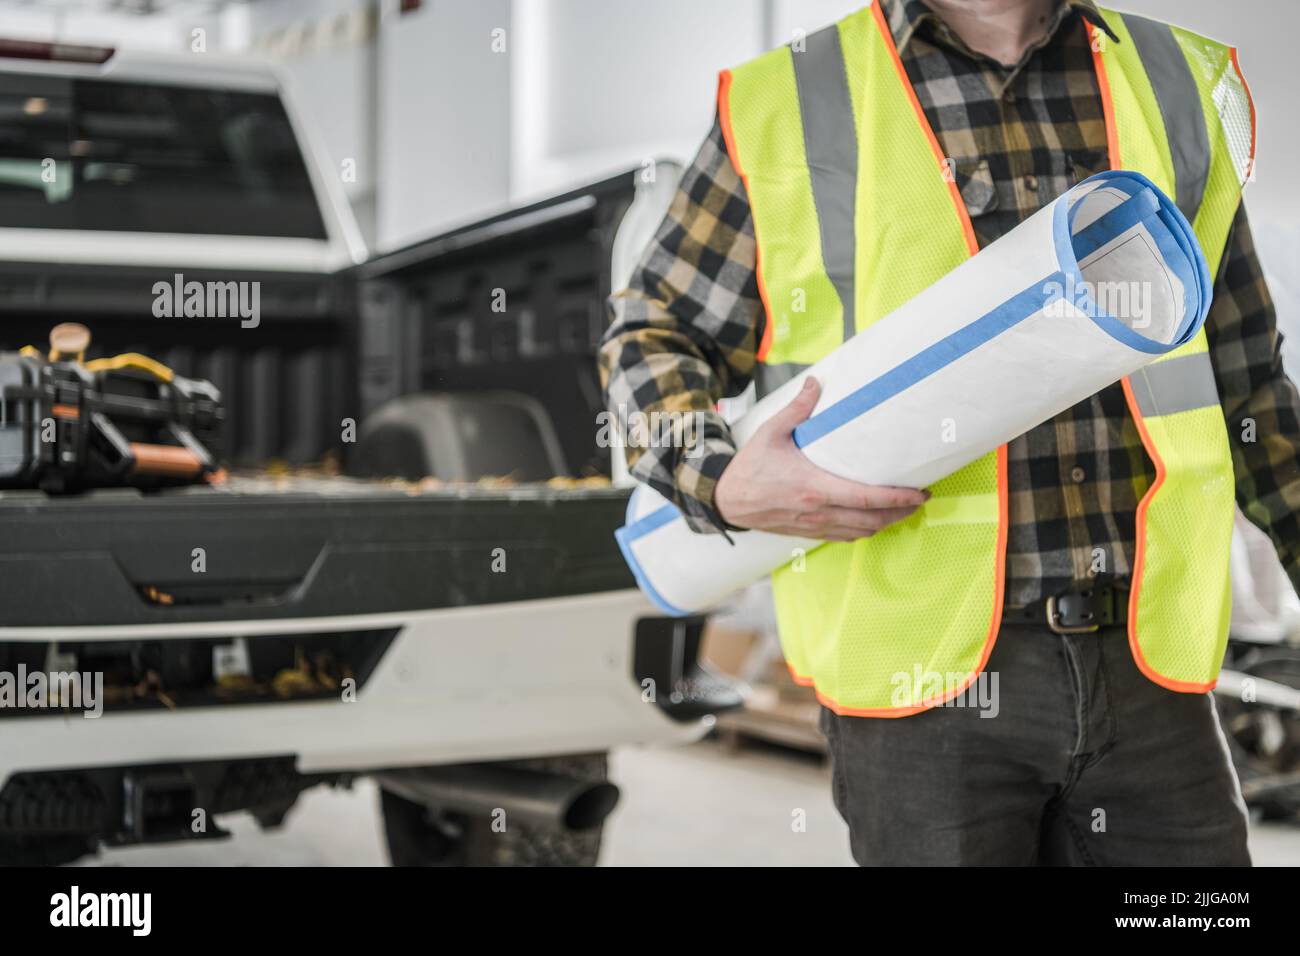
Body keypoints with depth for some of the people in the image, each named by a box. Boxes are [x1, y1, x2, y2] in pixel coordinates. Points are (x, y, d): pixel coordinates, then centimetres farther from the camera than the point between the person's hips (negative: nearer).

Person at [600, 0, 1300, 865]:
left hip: (1149, 667, 3)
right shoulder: (787, 108, -2)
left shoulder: (1182, 85, 8)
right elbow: (651, 339, 5)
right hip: (922, 669, -3)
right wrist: (722, 485, -13)